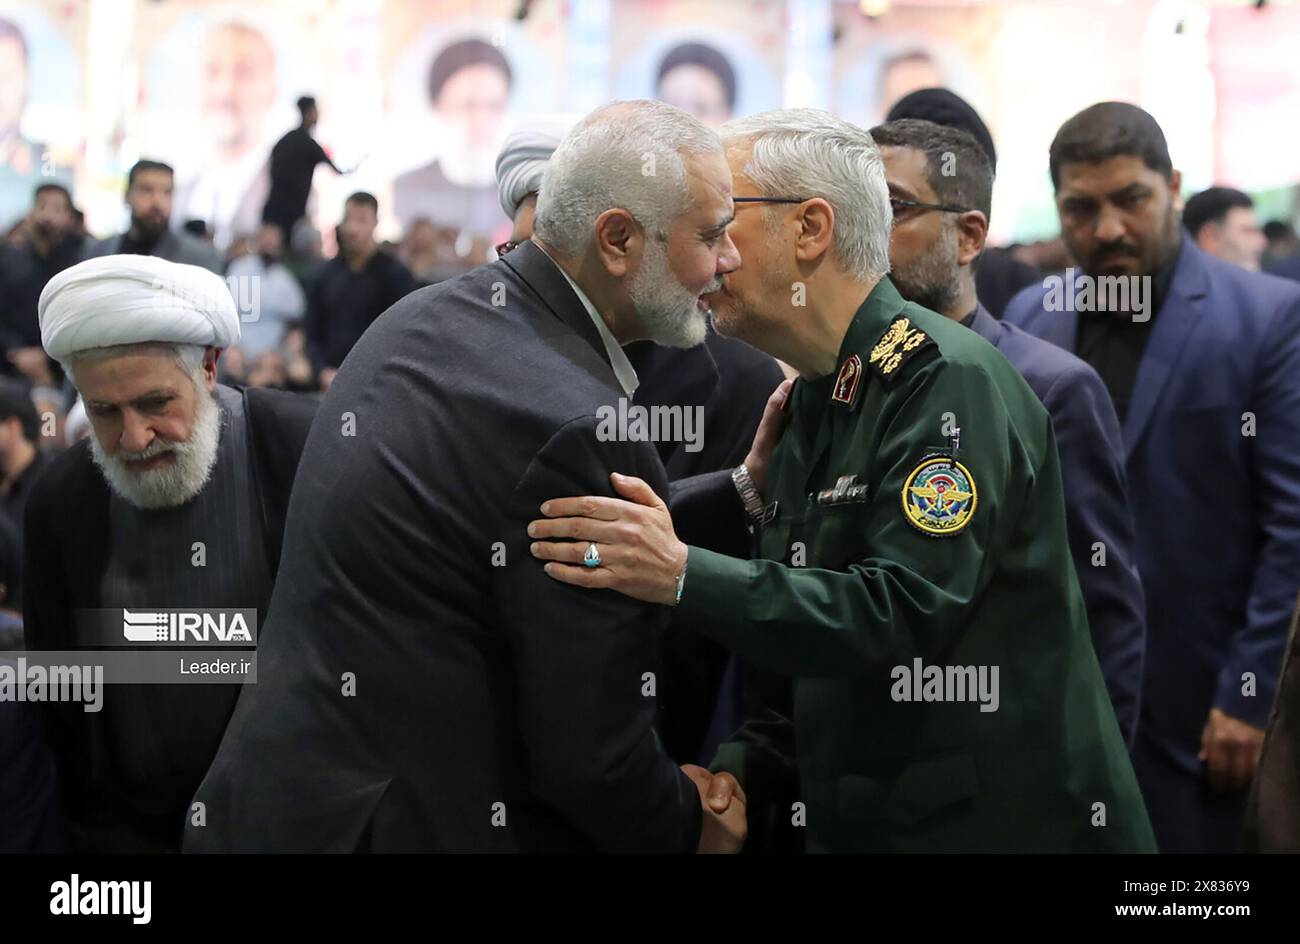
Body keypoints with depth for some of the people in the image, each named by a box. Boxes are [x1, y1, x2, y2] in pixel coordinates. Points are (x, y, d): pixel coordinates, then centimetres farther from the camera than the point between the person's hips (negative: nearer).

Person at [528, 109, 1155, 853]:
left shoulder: (949, 380, -15)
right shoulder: (807, 411, 11)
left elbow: (906, 611, -27)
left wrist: (685, 575, -34)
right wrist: (744, 770, -3)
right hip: (856, 824, 8)